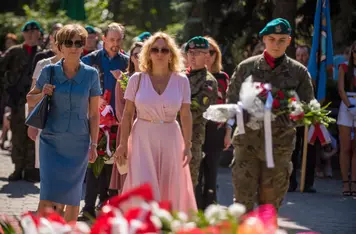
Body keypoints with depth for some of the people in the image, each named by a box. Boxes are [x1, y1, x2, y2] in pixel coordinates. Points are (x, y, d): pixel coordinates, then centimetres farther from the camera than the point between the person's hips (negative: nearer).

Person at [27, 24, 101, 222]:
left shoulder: (90, 74, 1)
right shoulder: (49, 71, 0)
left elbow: (94, 113, 3)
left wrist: (93, 144, 0)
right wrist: (43, 94, -9)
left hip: (78, 142, 1)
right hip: (52, 140, -1)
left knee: (73, 197, 5)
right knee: (48, 194, -11)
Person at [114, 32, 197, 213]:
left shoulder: (181, 81, 2)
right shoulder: (137, 79, 0)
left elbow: (186, 115, 4)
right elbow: (127, 114, 3)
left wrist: (187, 145, 0)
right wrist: (123, 143, -1)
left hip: (170, 139, 1)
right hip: (142, 139, -1)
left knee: (169, 191, 5)